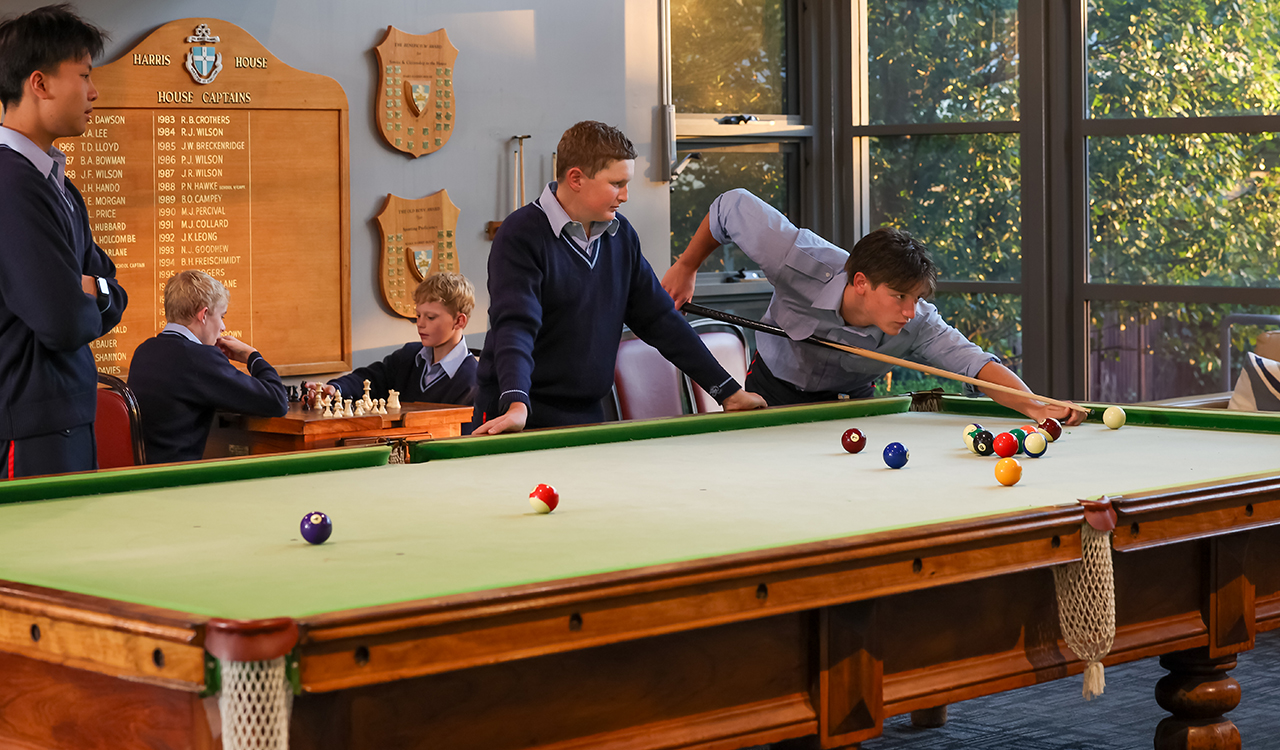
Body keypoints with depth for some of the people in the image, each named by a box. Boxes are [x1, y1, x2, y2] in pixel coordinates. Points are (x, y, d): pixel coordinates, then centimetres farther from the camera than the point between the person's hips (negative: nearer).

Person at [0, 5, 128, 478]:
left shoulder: (59, 186, 17)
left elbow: (112, 292, 20)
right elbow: (66, 323, -23)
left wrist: (92, 292, -4)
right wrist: (88, 302, 1)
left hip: (68, 420, 10)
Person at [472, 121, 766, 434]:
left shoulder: (621, 235, 8)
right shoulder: (521, 235, -13)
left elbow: (659, 319, 12)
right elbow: (515, 326, -25)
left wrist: (729, 391, 8)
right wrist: (516, 405, -41)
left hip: (587, 415, 6)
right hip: (521, 416, -6)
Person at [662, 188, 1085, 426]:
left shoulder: (917, 324, -34)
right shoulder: (803, 263, -39)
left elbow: (975, 363, -44)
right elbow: (733, 206, -25)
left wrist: (1034, 406, -62)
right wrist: (686, 268, -12)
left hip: (850, 400, 1)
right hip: (775, 388, -1)